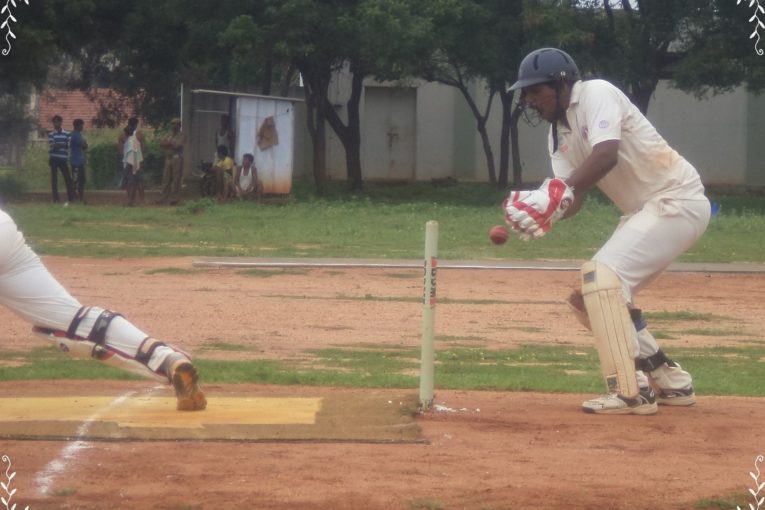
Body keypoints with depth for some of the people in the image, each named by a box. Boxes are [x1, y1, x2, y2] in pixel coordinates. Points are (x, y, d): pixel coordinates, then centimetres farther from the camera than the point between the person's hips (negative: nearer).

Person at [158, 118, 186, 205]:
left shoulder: (182, 136, -2)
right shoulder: (168, 135, 17)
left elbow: (178, 145, -16)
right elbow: (161, 143, 5)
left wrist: (169, 142, -4)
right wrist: (171, 143, -9)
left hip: (177, 158, -6)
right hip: (168, 158, 6)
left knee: (176, 179, -5)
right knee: (166, 178, 5)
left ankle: (174, 198, 0)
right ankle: (164, 198, 9)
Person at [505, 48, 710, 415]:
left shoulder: (596, 94, -14)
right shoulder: (558, 135, 11)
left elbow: (606, 155, -30)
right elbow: (574, 198, 2)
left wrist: (556, 191, -34)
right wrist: (544, 215, -19)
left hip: (678, 200, -10)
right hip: (644, 211, 10)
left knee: (601, 275, -22)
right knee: (590, 296, 11)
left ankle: (630, 392, -22)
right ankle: (671, 383, 19)